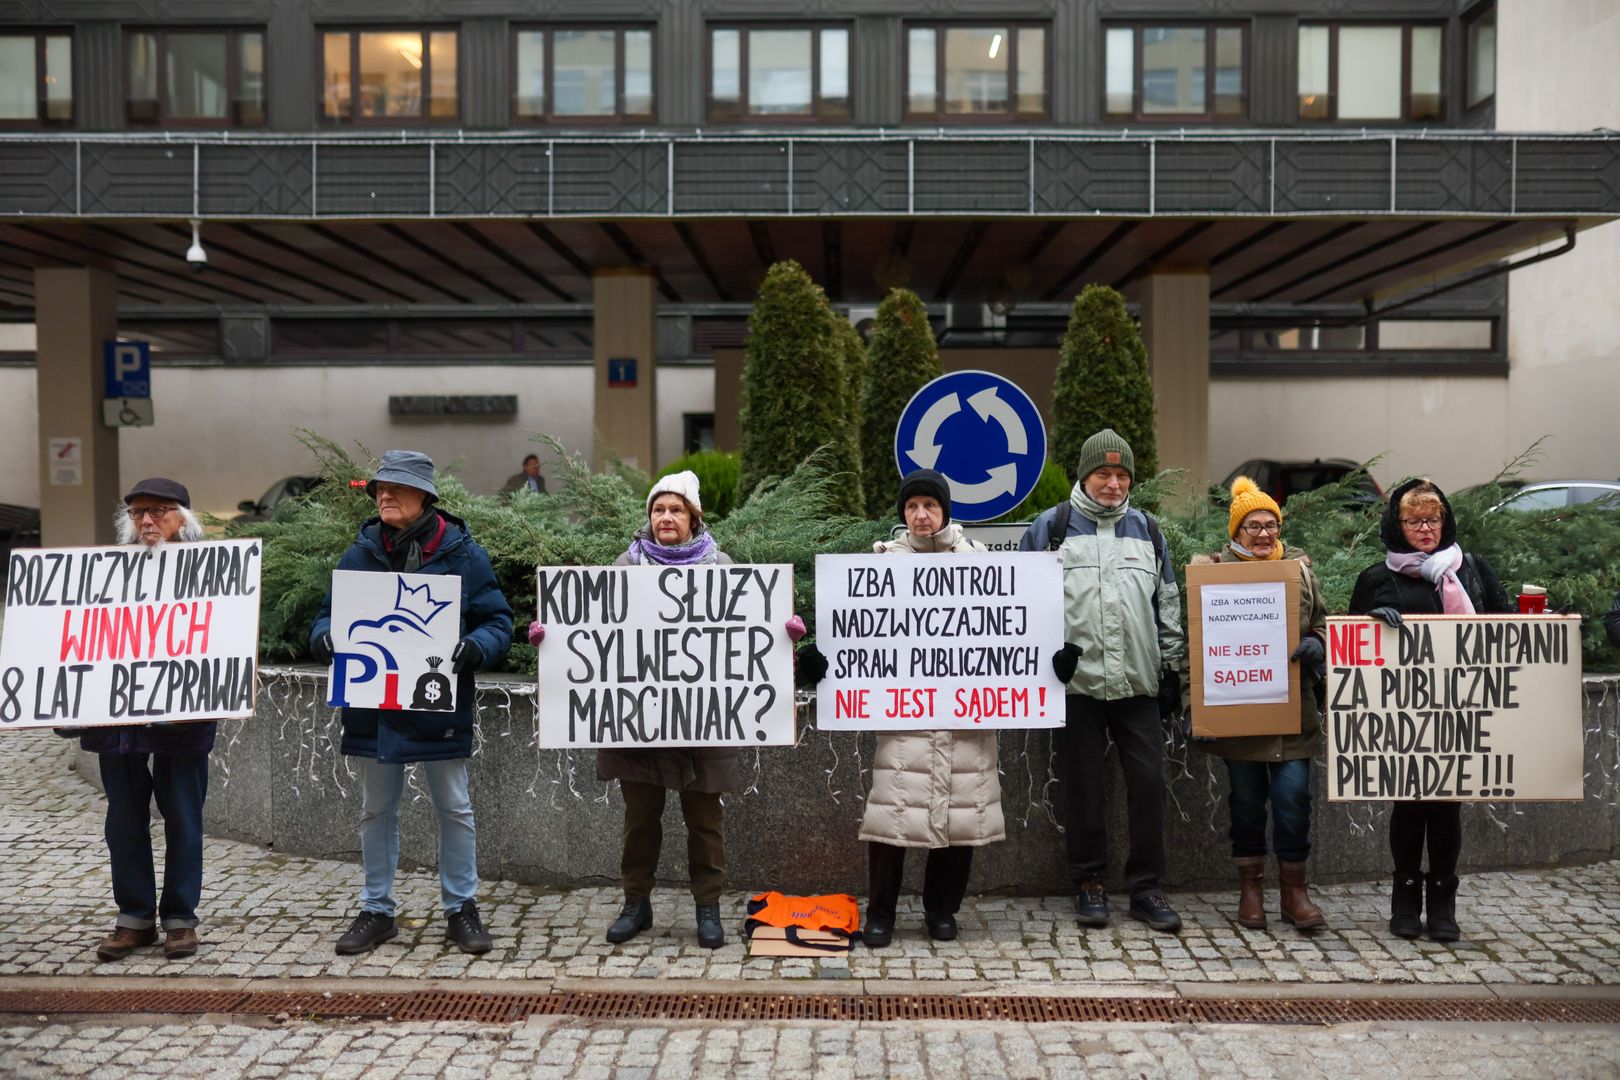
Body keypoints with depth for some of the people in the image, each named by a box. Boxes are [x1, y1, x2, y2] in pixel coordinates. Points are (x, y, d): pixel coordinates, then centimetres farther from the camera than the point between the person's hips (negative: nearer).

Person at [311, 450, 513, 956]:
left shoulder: (463, 555, -5)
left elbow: (498, 622, -4)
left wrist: (474, 648, -25)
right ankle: (376, 910, 27)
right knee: (376, 811, 14)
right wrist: (325, 636, -14)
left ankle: (461, 909, 22)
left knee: (454, 810, 7)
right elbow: (328, 612, 10)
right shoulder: (360, 554, 4)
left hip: (440, 705, -3)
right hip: (373, 706, 3)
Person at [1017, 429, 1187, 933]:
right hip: (1075, 682, -2)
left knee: (1148, 782, 0)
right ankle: (1090, 883, 18)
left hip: (1138, 684, 3)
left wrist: (1172, 669, 12)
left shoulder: (1147, 531, 14)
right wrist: (1047, 651, -7)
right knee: (1083, 787, 5)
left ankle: (1146, 886, 12)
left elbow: (1168, 607, 16)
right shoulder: (1051, 527, 3)